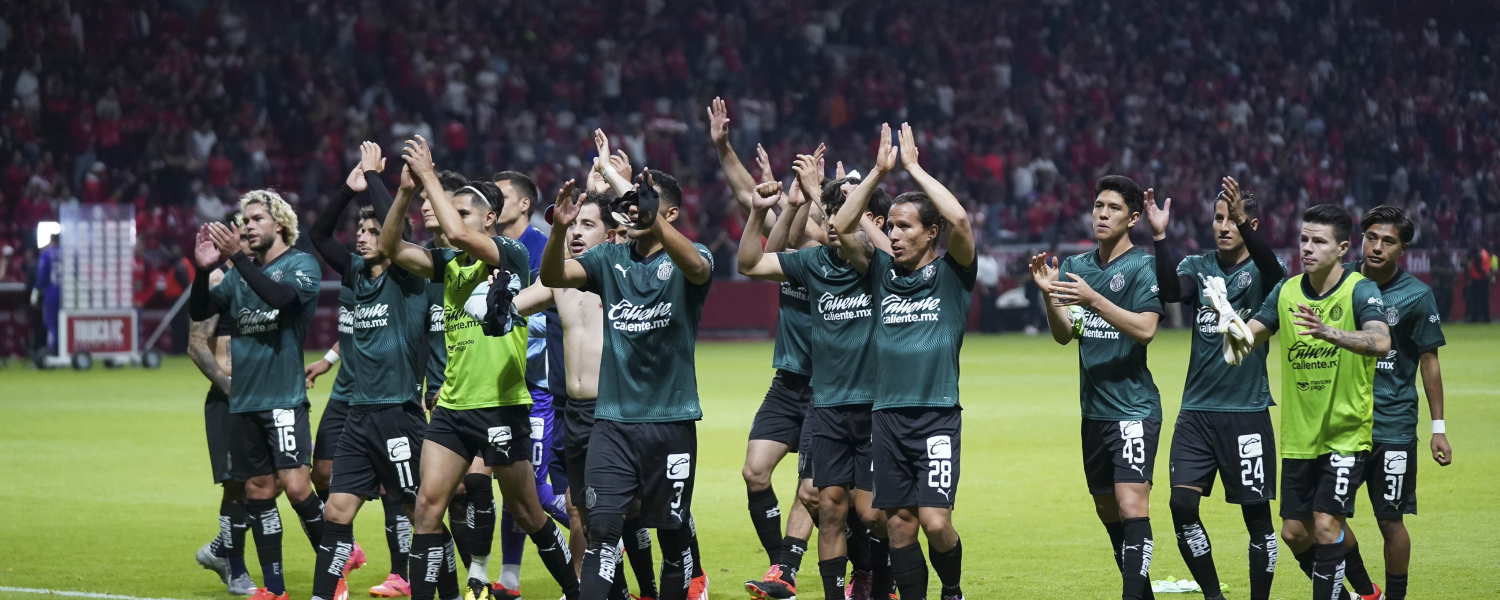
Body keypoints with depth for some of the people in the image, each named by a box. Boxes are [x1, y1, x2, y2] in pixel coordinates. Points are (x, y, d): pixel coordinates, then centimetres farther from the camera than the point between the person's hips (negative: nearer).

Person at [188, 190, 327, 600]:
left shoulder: (301, 264, -3)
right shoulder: (240, 272, 14)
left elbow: (282, 296, -23)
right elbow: (199, 312, 6)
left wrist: (238, 257, -27)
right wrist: (204, 270, -11)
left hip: (284, 397, -6)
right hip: (243, 400, 6)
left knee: (295, 486, -16)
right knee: (258, 491, 7)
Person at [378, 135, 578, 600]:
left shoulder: (511, 255, -8)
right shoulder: (450, 263, 11)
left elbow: (459, 235, -24)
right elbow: (391, 247, 4)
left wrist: (429, 176, -18)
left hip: (502, 406, -6)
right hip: (452, 406, 6)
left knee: (525, 512, 6)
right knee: (429, 502, -7)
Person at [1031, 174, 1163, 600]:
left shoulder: (1142, 268, -8)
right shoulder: (1077, 266, 11)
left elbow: (1146, 329, -20)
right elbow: (1064, 334, 10)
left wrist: (1093, 299, -27)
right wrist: (1048, 293, -7)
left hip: (1133, 408, -7)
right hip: (1094, 410, 7)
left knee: (1131, 505, -17)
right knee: (1107, 510, 12)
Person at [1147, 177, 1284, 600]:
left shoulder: (1262, 272, -2)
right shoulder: (1198, 267, 7)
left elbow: (1272, 269, -27)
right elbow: (1170, 291, -14)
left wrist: (1244, 223, -42)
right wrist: (1160, 237, -27)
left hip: (1247, 412, -3)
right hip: (1197, 410, 3)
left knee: (1257, 515, 1)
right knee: (1182, 504, -7)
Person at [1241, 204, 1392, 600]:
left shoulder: (1361, 291, -12)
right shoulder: (1286, 291, 5)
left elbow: (1381, 343, -29)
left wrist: (1330, 332, -46)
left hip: (1346, 434, -5)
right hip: (1299, 436, 5)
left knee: (1326, 526, -14)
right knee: (1295, 534, 8)